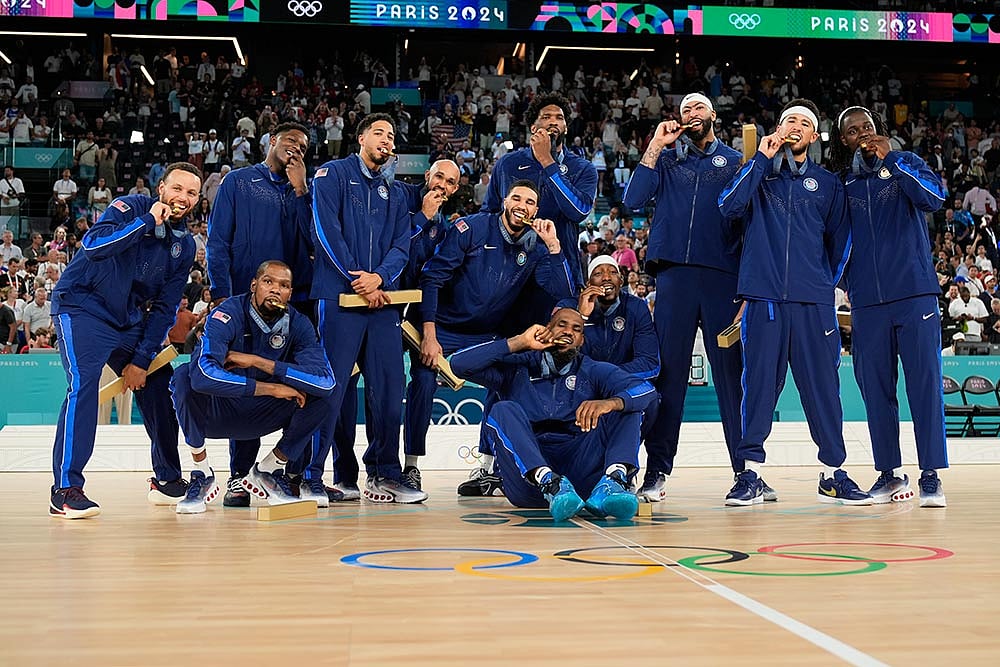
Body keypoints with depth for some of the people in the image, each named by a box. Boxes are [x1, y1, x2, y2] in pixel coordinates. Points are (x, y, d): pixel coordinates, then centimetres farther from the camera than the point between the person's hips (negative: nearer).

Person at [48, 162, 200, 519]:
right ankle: (65, 489, -21)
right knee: (83, 384, -24)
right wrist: (149, 220, -24)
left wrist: (142, 359, -4)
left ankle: (166, 479, 21)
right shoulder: (131, 207, -10)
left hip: (130, 320, 7)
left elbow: (165, 308, 4)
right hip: (82, 306, -7)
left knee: (158, 385, 5)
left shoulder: (184, 245, 6)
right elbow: (94, 243, -29)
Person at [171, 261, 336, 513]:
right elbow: (204, 373, -39)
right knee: (185, 376, -32)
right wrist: (271, 388, -34)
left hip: (260, 417, 3)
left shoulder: (299, 325, -9)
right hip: (215, 414, -3)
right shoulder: (228, 315, -21)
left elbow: (326, 381, -26)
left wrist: (257, 362, -28)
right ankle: (202, 475, -14)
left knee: (323, 393, -17)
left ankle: (267, 471, 1)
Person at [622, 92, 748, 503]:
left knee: (732, 372, -2)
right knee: (668, 372, -2)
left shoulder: (735, 162, 14)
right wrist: (656, 145, 3)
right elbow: (633, 200, 3)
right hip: (674, 274, 1)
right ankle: (657, 471, 2)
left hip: (722, 276, -1)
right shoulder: (667, 159, 18)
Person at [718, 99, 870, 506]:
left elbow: (840, 240, 20)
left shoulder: (827, 183, 16)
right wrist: (762, 159, -4)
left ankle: (833, 474, 9)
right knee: (759, 383, -2)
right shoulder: (759, 174, 13)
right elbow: (729, 206, -6)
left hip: (813, 302, 1)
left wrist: (825, 281, 11)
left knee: (822, 384, 1)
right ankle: (750, 473, 2)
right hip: (763, 296, -1)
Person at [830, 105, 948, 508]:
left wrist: (889, 159, -15)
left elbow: (934, 198, -11)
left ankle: (931, 474, -1)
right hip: (866, 301, 3)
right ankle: (888, 473, 12)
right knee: (875, 387, 4)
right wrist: (846, 288, 7)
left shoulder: (904, 163, 7)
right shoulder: (841, 184, 13)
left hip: (914, 293, -3)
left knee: (924, 381, -5)